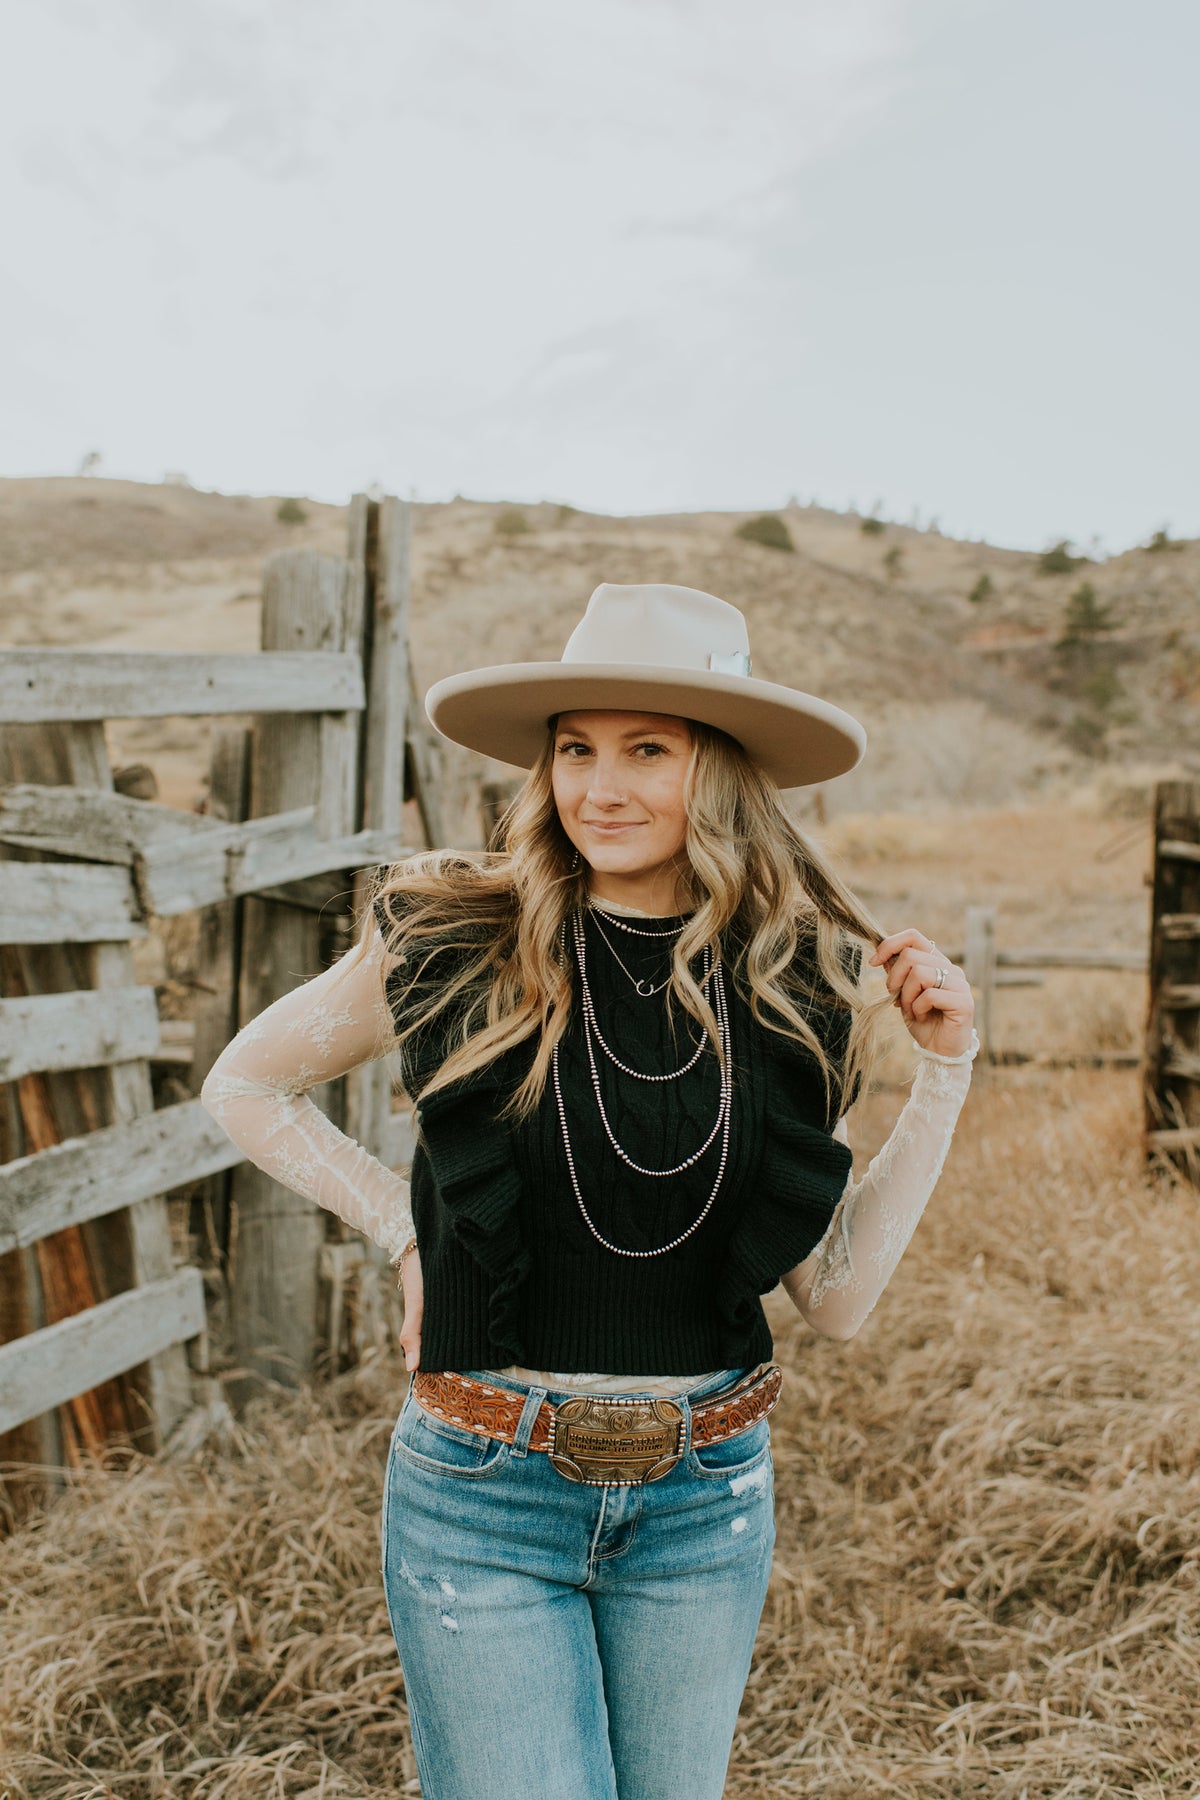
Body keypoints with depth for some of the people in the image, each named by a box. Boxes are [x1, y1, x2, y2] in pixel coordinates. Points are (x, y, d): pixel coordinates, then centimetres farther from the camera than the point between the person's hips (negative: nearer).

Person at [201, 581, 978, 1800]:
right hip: (488, 1497, -2)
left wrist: (941, 1075, -6)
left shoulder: (790, 985, -3)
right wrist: (402, 1228, -5)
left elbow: (834, 1297, -1)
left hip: (705, 1504, 3)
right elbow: (241, 1083, 5)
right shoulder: (454, 945, -10)